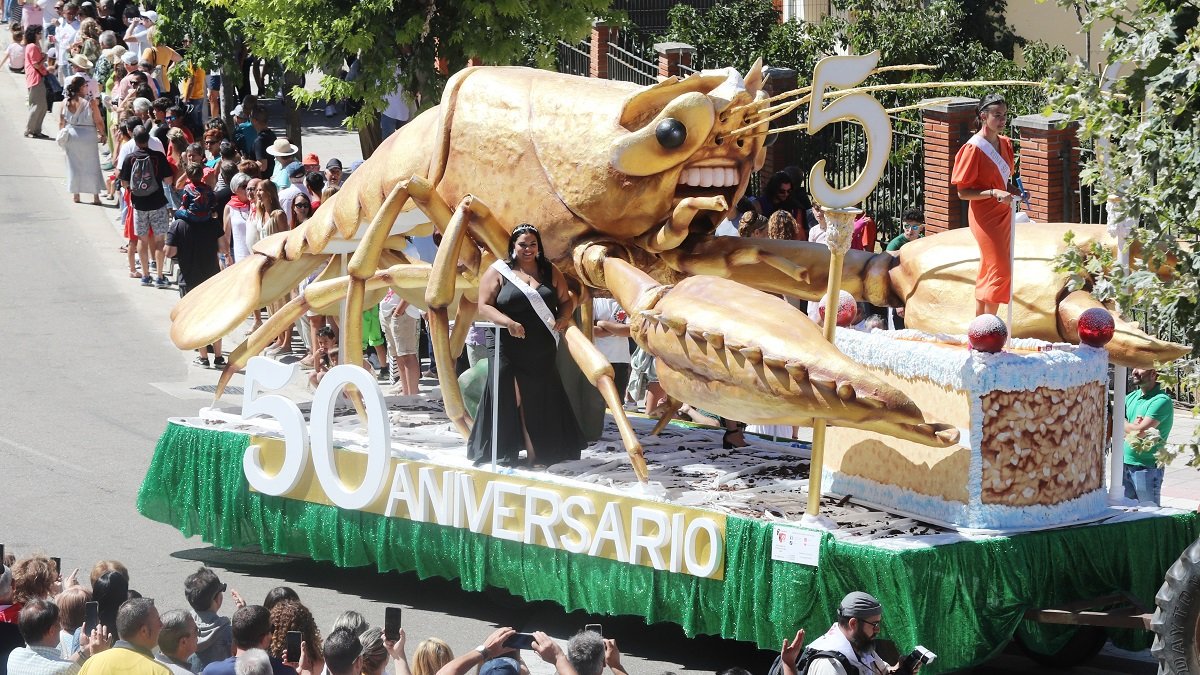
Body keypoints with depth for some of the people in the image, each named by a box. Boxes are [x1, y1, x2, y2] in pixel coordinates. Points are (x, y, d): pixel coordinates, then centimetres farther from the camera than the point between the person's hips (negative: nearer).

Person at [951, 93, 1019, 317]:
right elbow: (963, 192, -14)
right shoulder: (973, 148, -15)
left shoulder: (1004, 143, 8)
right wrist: (994, 193, -26)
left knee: (988, 271, 10)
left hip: (1003, 213, 8)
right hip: (985, 215, -8)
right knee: (1001, 271, -13)